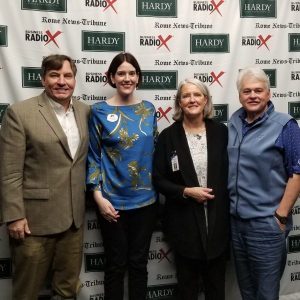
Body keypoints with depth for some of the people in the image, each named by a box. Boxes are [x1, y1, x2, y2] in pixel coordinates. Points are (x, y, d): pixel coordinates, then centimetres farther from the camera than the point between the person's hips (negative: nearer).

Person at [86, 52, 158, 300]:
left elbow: (155, 150, 11)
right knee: (116, 265, 11)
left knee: (139, 262, 15)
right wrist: (99, 196, -11)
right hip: (113, 201, -2)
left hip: (145, 199, 3)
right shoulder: (100, 111, -5)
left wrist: (158, 187, 8)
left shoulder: (148, 109, 4)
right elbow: (93, 156, -4)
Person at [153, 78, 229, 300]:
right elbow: (158, 179, -4)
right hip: (184, 223, -1)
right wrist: (186, 192, -17)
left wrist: (230, 209, -2)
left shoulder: (221, 131, -1)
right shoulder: (168, 136, -5)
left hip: (218, 220, 2)